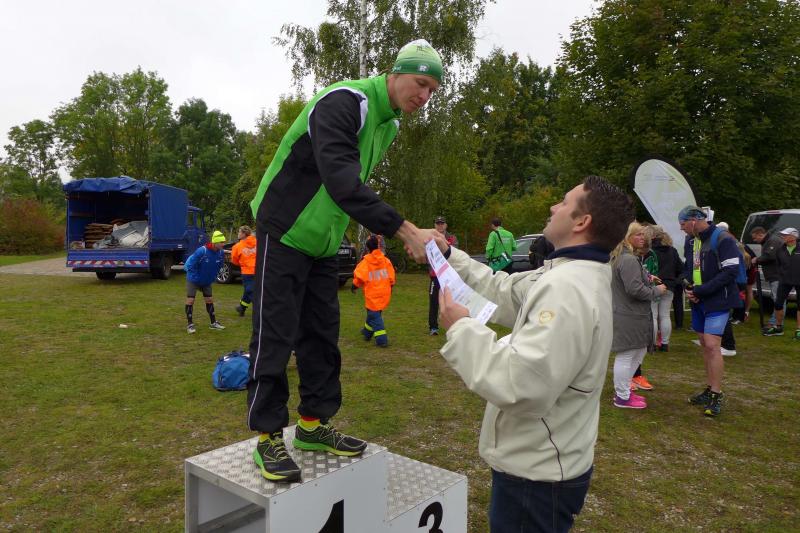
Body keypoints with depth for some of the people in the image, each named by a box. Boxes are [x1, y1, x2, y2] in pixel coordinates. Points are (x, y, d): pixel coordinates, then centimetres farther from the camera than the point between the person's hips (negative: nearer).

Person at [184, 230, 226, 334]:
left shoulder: (221, 253, -12)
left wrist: (213, 278, 1)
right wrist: (197, 278, -20)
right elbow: (191, 265, -23)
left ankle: (213, 323, 20)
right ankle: (190, 324, 4)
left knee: (209, 300, 10)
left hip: (207, 281, 5)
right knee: (190, 300, -7)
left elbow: (218, 267, 6)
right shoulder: (201, 251, -30)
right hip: (193, 280, -5)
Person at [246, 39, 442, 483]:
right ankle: (267, 438, 9)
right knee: (276, 335, -3)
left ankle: (313, 424, 23)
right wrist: (404, 230, -39)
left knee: (322, 334, 10)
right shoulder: (343, 102, -22)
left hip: (323, 243, 9)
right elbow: (342, 182, -35)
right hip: (285, 234, -8)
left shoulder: (388, 123, 8)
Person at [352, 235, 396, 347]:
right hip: (384, 293, 5)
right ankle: (367, 332, 41)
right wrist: (390, 287, 20)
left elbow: (359, 276, -10)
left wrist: (354, 286, 7)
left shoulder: (365, 262, -12)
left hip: (372, 295, -5)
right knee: (375, 313, 22)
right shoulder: (386, 260, -1)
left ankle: (381, 339, -10)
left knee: (374, 315, -1)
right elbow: (392, 277, 5)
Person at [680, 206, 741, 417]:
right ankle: (710, 389, 23)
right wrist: (688, 288, -3)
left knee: (712, 345, -12)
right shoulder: (690, 240, 7)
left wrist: (701, 291, -20)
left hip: (717, 301, -7)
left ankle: (717, 395, -2)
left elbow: (731, 271, -20)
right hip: (698, 301, 7)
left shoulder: (723, 239, -16)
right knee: (704, 344, 12)